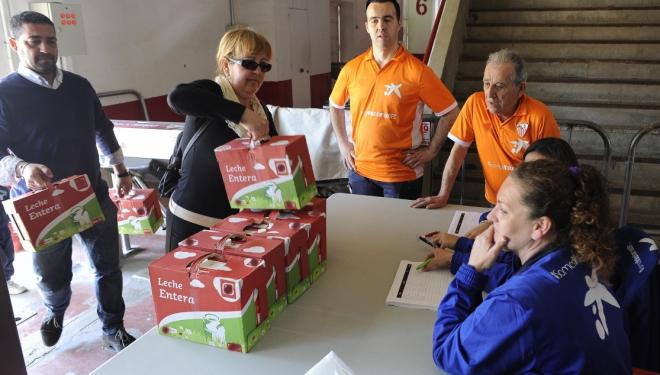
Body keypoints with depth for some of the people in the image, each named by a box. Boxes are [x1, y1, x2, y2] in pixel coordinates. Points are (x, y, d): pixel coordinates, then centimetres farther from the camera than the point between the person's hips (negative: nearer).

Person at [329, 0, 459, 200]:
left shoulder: (417, 71, -11)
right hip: (360, 170, 3)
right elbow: (335, 105, 16)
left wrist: (431, 151, -7)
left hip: (402, 174, -3)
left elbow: (451, 113, -5)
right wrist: (343, 144, 9)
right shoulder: (352, 68, 0)